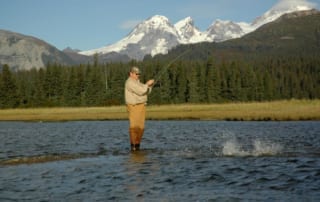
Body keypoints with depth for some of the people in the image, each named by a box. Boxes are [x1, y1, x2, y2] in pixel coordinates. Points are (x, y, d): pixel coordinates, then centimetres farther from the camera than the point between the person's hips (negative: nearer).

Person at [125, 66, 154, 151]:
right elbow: (140, 91, -22)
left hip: (141, 106, 9)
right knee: (134, 126, -11)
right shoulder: (130, 82, -15)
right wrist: (147, 84, -13)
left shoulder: (137, 82, 17)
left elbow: (146, 91, 16)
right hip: (134, 107, -9)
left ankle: (137, 144, 12)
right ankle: (133, 145, -7)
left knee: (141, 127, 5)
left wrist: (150, 85, 0)